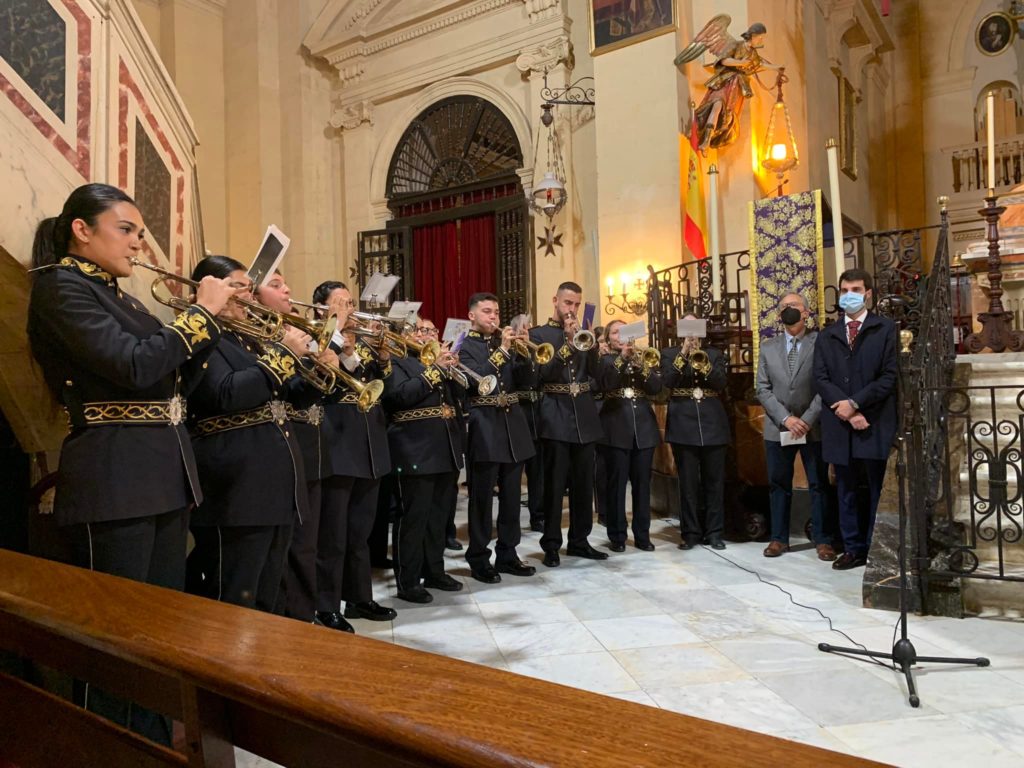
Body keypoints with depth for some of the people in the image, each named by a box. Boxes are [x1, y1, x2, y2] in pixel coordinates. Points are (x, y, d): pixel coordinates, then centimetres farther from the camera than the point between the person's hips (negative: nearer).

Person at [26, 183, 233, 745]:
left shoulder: (114, 294, 18)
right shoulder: (60, 286, -7)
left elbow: (177, 381, 16)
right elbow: (135, 367, -21)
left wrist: (210, 320, 5)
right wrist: (201, 311, -11)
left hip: (164, 473, 9)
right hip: (114, 480, -9)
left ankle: (155, 746, 29)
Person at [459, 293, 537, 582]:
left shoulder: (505, 342, 15)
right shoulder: (464, 346, -3)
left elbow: (525, 380, 7)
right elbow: (475, 379, -20)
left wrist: (523, 351, -9)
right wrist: (501, 350, -20)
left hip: (513, 424, 6)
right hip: (484, 427, -6)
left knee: (511, 495, 10)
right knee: (482, 496, 1)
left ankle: (507, 554, 20)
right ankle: (479, 559, 11)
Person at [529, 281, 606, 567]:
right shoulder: (539, 334, 1)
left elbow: (596, 373, 4)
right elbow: (543, 373, -13)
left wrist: (590, 343, -11)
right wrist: (569, 343, -19)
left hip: (585, 417, 5)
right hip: (556, 417, -4)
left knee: (584, 483, 10)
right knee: (555, 484, -1)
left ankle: (579, 540, 21)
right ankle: (551, 544, 9)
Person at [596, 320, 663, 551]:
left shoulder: (643, 357, 14)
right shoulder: (604, 360, 4)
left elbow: (656, 387, 1)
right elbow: (604, 384, -16)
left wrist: (641, 365, -13)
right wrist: (622, 358, -20)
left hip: (644, 426, 4)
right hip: (616, 427, -3)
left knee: (642, 482, 5)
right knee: (617, 483, -2)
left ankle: (642, 535, 13)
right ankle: (617, 536, 6)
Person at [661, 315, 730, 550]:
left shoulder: (714, 354, 12)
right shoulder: (670, 354, 8)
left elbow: (721, 383, -2)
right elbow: (667, 381, -8)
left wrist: (702, 362, -14)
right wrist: (683, 354, -12)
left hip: (713, 425, 2)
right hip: (683, 425, -1)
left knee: (715, 482, 5)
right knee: (688, 483, 2)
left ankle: (714, 532, 14)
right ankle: (690, 532, 10)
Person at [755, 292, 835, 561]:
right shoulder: (768, 347, 8)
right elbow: (763, 389, 2)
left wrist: (807, 420, -15)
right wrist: (785, 418, -10)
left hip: (813, 427, -2)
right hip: (778, 428, 3)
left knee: (819, 484, 5)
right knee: (778, 485, 9)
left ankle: (822, 539, 15)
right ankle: (779, 538, 19)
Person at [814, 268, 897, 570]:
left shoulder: (886, 329, 3)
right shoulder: (827, 336, 13)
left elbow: (890, 375, -5)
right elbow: (821, 379, 2)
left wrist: (855, 403, -13)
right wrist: (847, 412, -11)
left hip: (876, 424, -3)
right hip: (839, 424, 3)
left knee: (879, 490, 3)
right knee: (846, 491, 9)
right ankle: (853, 549, 18)